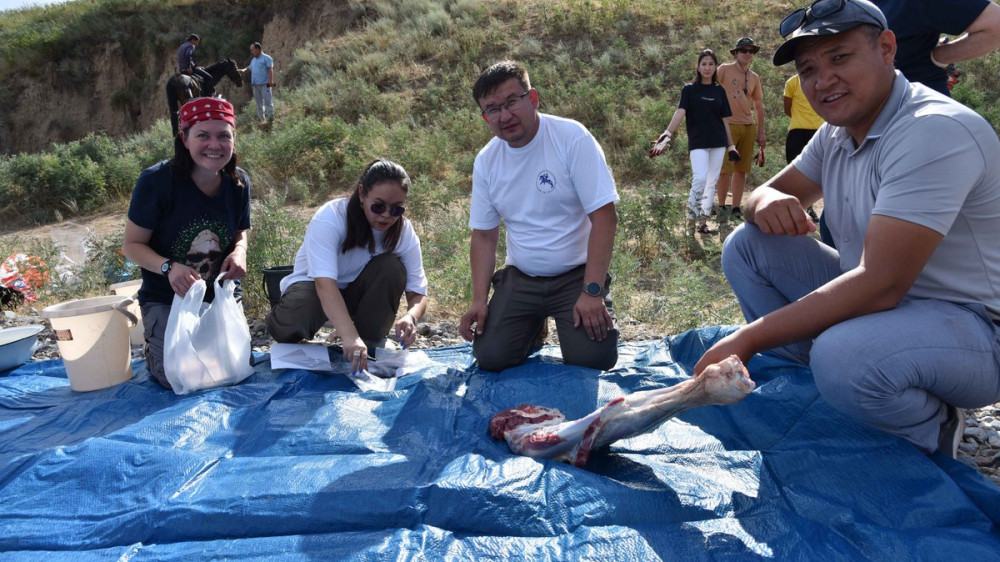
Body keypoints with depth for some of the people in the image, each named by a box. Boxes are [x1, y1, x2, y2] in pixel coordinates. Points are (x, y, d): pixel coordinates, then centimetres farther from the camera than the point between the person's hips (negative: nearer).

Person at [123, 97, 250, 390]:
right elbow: (132, 244, -13)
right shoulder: (156, 180, -20)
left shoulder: (238, 182, -7)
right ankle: (154, 345, 22)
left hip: (221, 295, 4)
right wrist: (168, 267, -32)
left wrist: (239, 252, -15)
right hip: (167, 298, -3)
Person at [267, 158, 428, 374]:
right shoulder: (329, 218, -29)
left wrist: (410, 316, -44)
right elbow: (325, 283, -42)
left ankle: (372, 346, -11)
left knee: (392, 267, -27)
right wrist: (350, 336, -56)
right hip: (313, 287, -4)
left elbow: (418, 292, -18)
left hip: (359, 293, 4)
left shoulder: (404, 233, -17)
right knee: (291, 324, -37)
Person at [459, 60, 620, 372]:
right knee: (490, 356, -10)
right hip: (519, 278, 4)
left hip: (576, 275, -3)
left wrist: (593, 291, -21)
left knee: (593, 358, -19)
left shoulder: (572, 138, -14)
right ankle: (533, 326, 22)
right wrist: (479, 299, -6)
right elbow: (483, 236, 6)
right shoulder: (485, 161, 0)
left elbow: (604, 217, -17)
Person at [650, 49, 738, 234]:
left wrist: (731, 144, 11)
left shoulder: (719, 91, 9)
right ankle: (691, 213, 2)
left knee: (712, 182, 5)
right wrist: (668, 132, -32)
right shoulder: (689, 89, 0)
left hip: (718, 143, 4)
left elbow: (724, 119, 12)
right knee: (700, 178, -19)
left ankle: (703, 221, 13)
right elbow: (680, 112, -15)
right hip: (698, 143, -4)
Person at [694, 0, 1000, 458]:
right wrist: (765, 202, -19)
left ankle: (934, 432, -5)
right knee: (746, 245, -1)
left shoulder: (934, 131, -25)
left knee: (843, 357, -38)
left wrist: (748, 339, -30)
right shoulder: (837, 132, 3)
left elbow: (881, 286, -32)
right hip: (875, 299, 8)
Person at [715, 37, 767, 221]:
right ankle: (721, 206, 6)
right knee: (725, 168, -6)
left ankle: (736, 208, 12)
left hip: (748, 127, 5)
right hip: (728, 125, -5)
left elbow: (759, 106, 19)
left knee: (741, 169, 5)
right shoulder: (724, 69, 0)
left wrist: (761, 133, 15)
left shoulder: (754, 78, 15)